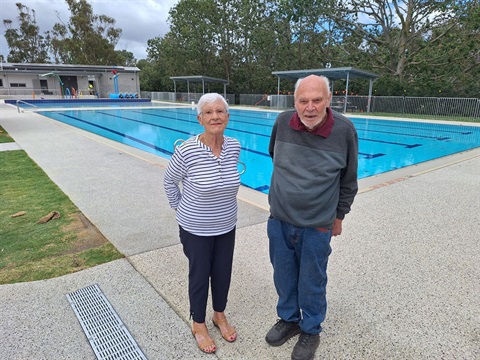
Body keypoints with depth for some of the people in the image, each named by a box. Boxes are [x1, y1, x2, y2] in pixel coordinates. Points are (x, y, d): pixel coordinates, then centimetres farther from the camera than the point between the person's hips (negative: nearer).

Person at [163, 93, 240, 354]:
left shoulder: (234, 147, -9)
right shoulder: (186, 151, -24)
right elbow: (169, 182, -5)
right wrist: (179, 207, 0)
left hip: (226, 226, 4)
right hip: (196, 229, -4)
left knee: (223, 272, 19)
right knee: (199, 275, 14)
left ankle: (219, 315, 46)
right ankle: (198, 325, 39)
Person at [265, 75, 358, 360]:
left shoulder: (344, 130, -14)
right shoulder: (283, 122, -8)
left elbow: (348, 180, -1)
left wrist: (339, 216, 5)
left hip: (317, 226, -3)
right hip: (279, 220, 3)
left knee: (311, 283, 14)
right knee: (284, 277, 20)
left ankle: (311, 330, 40)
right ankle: (289, 319, 45)